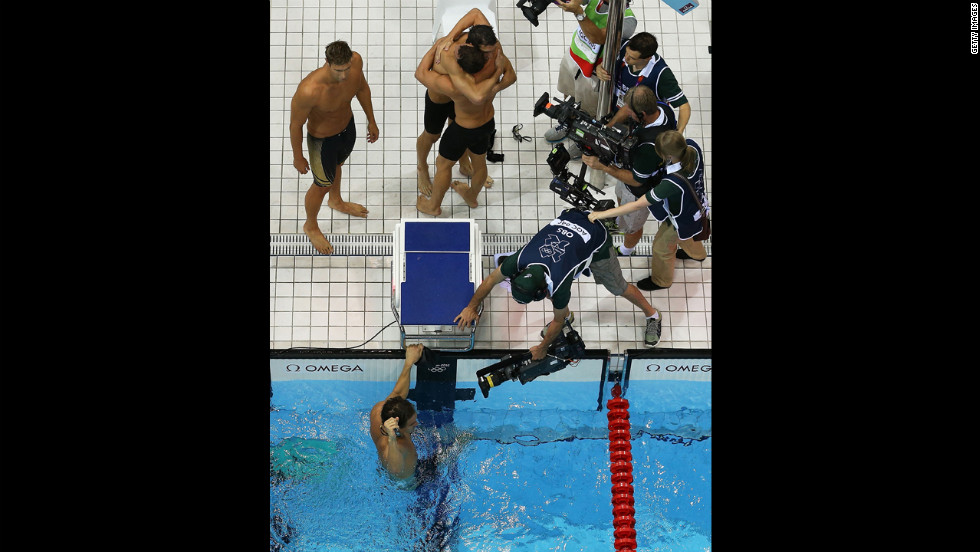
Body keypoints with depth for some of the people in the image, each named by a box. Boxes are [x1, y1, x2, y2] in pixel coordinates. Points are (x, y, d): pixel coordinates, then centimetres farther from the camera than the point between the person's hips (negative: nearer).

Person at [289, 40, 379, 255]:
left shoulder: (355, 61, -28)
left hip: (348, 127, 5)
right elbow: (295, 124, -25)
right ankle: (311, 226, 52)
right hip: (323, 140, -5)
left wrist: (371, 120, 9)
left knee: (337, 165, 36)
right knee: (322, 185, 20)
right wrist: (298, 158, -10)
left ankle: (336, 201, 69)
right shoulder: (309, 90, -44)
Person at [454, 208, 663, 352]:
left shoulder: (559, 286, -38)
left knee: (618, 287, 11)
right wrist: (472, 307, -3)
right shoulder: (519, 260, -29)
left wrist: (542, 348, -3)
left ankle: (652, 315, 36)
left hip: (596, 239, -5)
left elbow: (557, 321, -18)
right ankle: (567, 316, 34)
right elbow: (491, 279, -9)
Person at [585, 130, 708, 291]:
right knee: (683, 234, 39)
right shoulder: (691, 145, -30)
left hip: (682, 220, -7)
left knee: (661, 247, 23)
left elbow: (638, 205, -39)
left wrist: (603, 214, -33)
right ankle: (697, 253, 71)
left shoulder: (672, 183, -47)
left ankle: (661, 281, 52)